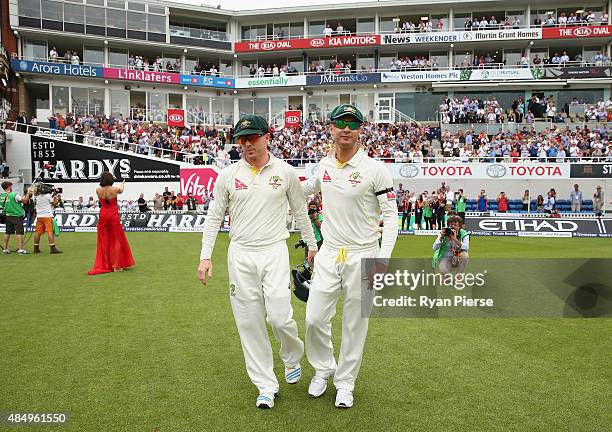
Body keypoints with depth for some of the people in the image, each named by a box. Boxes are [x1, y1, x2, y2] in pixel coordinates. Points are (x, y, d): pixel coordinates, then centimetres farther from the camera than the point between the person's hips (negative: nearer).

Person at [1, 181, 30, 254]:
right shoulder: (14, 195, -16)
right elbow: (25, 201, -11)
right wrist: (28, 193, 1)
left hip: (8, 216, 6)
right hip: (17, 216, -6)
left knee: (7, 232, 13)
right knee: (19, 232, -4)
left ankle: (5, 249, 17)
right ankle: (21, 249, -7)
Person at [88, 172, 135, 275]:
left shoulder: (98, 190, -5)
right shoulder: (115, 190, -10)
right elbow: (121, 190, 15)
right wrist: (123, 184, 38)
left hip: (103, 216, 3)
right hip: (113, 215, -2)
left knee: (104, 240, 11)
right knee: (116, 240, 7)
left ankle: (104, 265, 15)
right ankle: (116, 265, 8)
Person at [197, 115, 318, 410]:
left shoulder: (285, 172, 0)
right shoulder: (228, 175, 2)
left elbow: (300, 212, 11)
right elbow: (214, 217, 6)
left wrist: (311, 245, 15)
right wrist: (205, 256, 0)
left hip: (274, 252, -1)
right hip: (240, 255, 2)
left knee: (279, 316, -8)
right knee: (249, 321, 4)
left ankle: (292, 357, 27)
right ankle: (266, 386, 18)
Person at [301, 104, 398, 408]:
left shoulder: (375, 169, -10)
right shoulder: (324, 165, 5)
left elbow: (391, 216, -8)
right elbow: (307, 188, 28)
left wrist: (383, 258, -16)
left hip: (363, 256, -3)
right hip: (328, 255, 4)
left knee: (355, 325, 9)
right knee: (315, 319, 4)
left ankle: (345, 382, 28)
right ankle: (324, 367, 31)